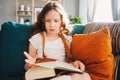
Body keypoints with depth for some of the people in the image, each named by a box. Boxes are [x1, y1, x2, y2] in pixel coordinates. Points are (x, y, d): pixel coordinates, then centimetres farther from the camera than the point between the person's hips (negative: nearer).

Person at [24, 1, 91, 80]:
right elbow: (27, 66, 12)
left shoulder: (67, 39, 12)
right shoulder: (36, 38, 6)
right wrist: (30, 64, -13)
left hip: (62, 74, 4)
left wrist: (74, 63, -5)